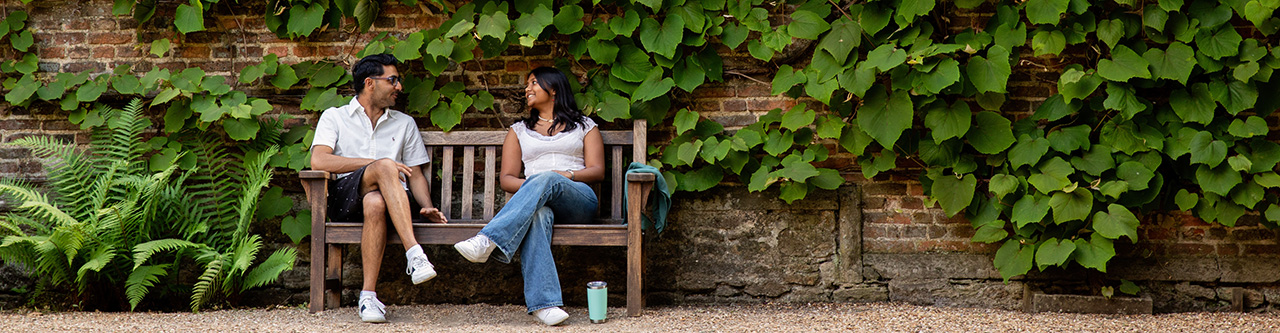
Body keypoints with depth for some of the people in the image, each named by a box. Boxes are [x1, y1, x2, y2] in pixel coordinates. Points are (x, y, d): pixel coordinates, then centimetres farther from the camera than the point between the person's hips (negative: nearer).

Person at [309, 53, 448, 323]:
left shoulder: (404, 124, 26)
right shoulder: (335, 117, 15)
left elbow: (415, 174, 22)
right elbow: (319, 161, -4)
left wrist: (427, 207, -1)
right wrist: (376, 163, -11)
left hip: (391, 198, 2)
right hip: (344, 198, -2)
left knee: (375, 203, -39)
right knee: (384, 167, -37)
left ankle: (368, 296, -45)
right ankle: (415, 255, -48)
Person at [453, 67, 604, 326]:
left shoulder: (584, 126, 23)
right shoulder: (519, 131, 29)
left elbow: (597, 171, 10)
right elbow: (507, 178, 17)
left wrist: (567, 174, -11)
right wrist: (530, 187, -6)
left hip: (578, 201, -1)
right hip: (539, 203, 1)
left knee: (546, 179, -38)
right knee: (536, 215, -40)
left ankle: (488, 241, -52)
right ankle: (544, 303, -57)